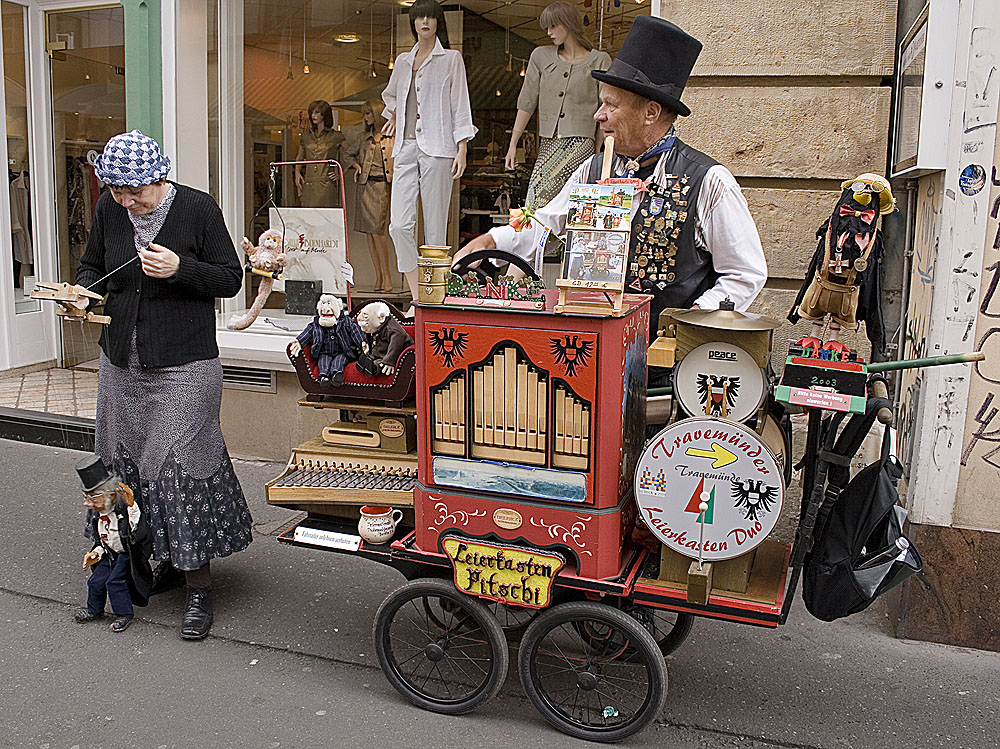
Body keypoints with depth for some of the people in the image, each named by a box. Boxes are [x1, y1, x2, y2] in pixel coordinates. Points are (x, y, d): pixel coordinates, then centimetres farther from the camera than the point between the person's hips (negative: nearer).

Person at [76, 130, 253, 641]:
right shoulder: (109, 209, 4)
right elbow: (91, 266, 17)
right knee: (128, 463, 10)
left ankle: (200, 587, 4)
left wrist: (180, 268, -21)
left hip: (184, 365, -5)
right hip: (121, 362, 6)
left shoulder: (197, 209, -9)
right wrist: (84, 293, -5)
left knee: (181, 465, -7)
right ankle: (168, 560, 29)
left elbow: (230, 278, -6)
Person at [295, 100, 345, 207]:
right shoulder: (306, 136, 16)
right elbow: (299, 157, 29)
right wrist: (297, 172, 12)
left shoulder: (335, 136, 4)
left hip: (326, 186, -3)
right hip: (308, 185, 4)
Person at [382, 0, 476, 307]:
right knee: (399, 224, -9)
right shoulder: (402, 61, 19)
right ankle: (416, 298, -6)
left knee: (434, 226, -5)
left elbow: (460, 106, 1)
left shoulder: (451, 59, 7)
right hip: (406, 147, 4)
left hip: (436, 148, -4)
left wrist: (462, 149, -7)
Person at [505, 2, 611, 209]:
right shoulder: (541, 56, 13)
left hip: (581, 142, -3)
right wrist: (513, 144, 6)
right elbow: (526, 103, 11)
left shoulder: (599, 61, 5)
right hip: (548, 143, 3)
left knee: (541, 193, -19)